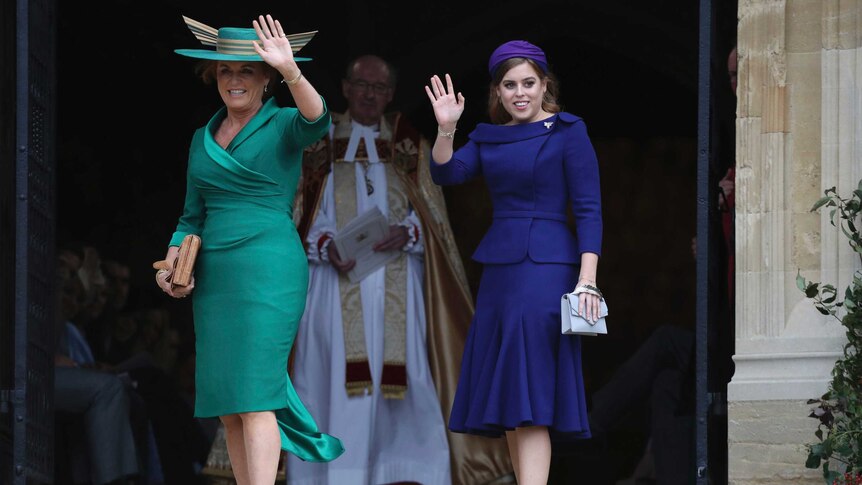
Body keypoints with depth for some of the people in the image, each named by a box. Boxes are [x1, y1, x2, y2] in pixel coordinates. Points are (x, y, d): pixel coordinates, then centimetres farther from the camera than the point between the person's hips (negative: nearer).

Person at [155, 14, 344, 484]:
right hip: (214, 278, 6)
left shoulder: (282, 126, -2)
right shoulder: (203, 138, 16)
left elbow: (315, 119, -25)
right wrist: (170, 265, 3)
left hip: (269, 271, -6)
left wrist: (290, 71, -44)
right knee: (228, 406, 5)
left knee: (253, 394, -14)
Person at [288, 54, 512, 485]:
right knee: (336, 378, -10)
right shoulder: (318, 142, 11)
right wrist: (326, 245, -14)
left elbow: (431, 212, 7)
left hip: (396, 284, 1)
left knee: (400, 378, -8)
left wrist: (406, 232, -14)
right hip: (336, 283, -1)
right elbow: (301, 215, 6)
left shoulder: (410, 146, 14)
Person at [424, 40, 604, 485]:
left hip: (546, 268, -7)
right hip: (499, 270, 7)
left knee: (530, 398, -16)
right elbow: (446, 173, 2)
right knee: (506, 399, 6)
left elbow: (589, 210, -7)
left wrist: (586, 281, -15)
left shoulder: (567, 132, -2)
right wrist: (446, 129, -15)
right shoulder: (488, 137, 14)